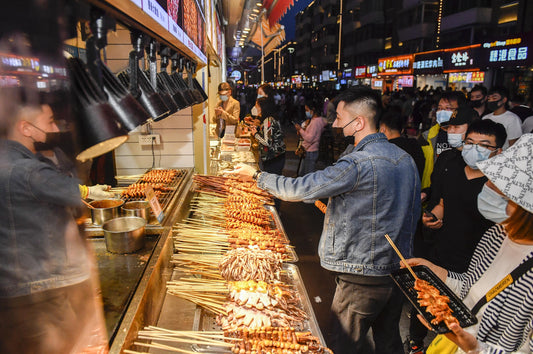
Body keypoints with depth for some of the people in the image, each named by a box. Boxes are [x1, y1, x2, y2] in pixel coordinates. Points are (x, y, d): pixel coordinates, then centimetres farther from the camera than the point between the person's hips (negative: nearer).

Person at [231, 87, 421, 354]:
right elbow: (414, 214, 14)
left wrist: (256, 176, -4)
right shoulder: (406, 159, 4)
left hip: (362, 278, -8)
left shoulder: (357, 164, -23)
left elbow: (298, 189, -19)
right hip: (398, 270, 8)